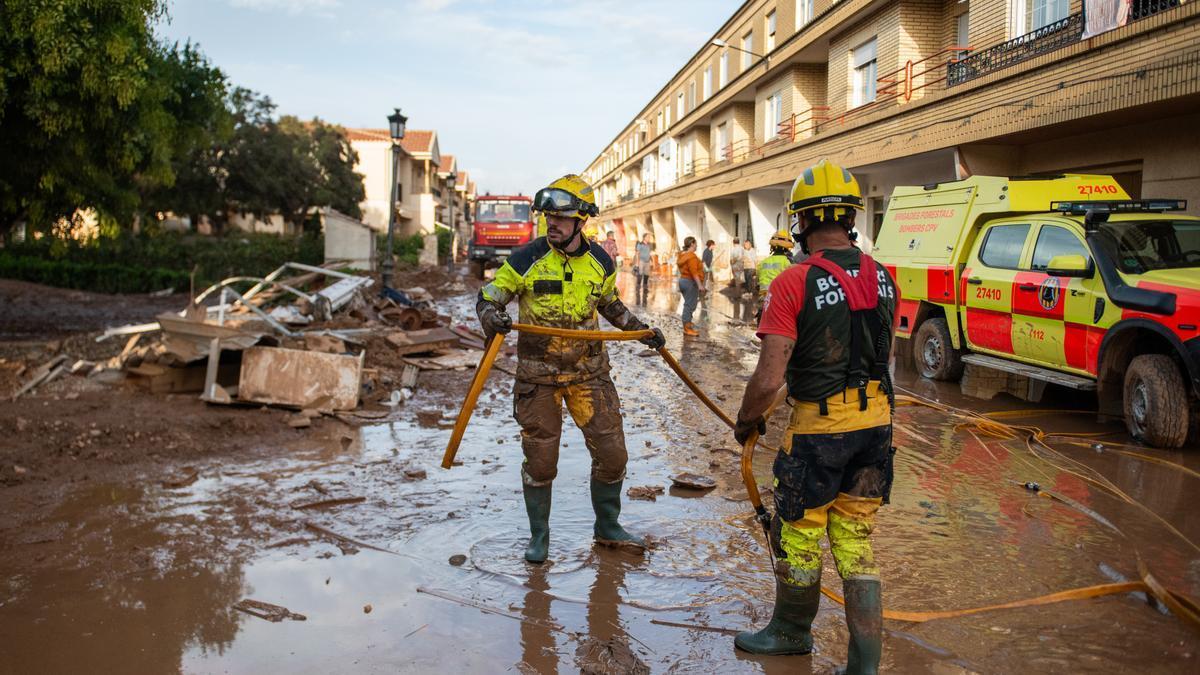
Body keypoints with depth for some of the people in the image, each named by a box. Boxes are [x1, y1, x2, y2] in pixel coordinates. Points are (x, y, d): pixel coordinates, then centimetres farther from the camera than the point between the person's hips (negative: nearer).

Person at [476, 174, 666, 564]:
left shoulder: (600, 262, 1)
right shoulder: (526, 259, -11)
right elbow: (487, 298, -5)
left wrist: (641, 330, 11)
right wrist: (491, 319, -27)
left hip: (589, 370, 3)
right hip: (538, 374, -3)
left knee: (611, 452, 5)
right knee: (540, 459, 5)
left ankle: (607, 527, 28)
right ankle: (539, 536, 25)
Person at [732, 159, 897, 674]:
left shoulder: (793, 283, -17)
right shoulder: (881, 278, 3)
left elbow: (768, 379, -20)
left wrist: (746, 422, -1)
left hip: (818, 429, -6)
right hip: (876, 422, 6)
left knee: (797, 535, 16)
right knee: (855, 542, 15)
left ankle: (792, 631, 36)